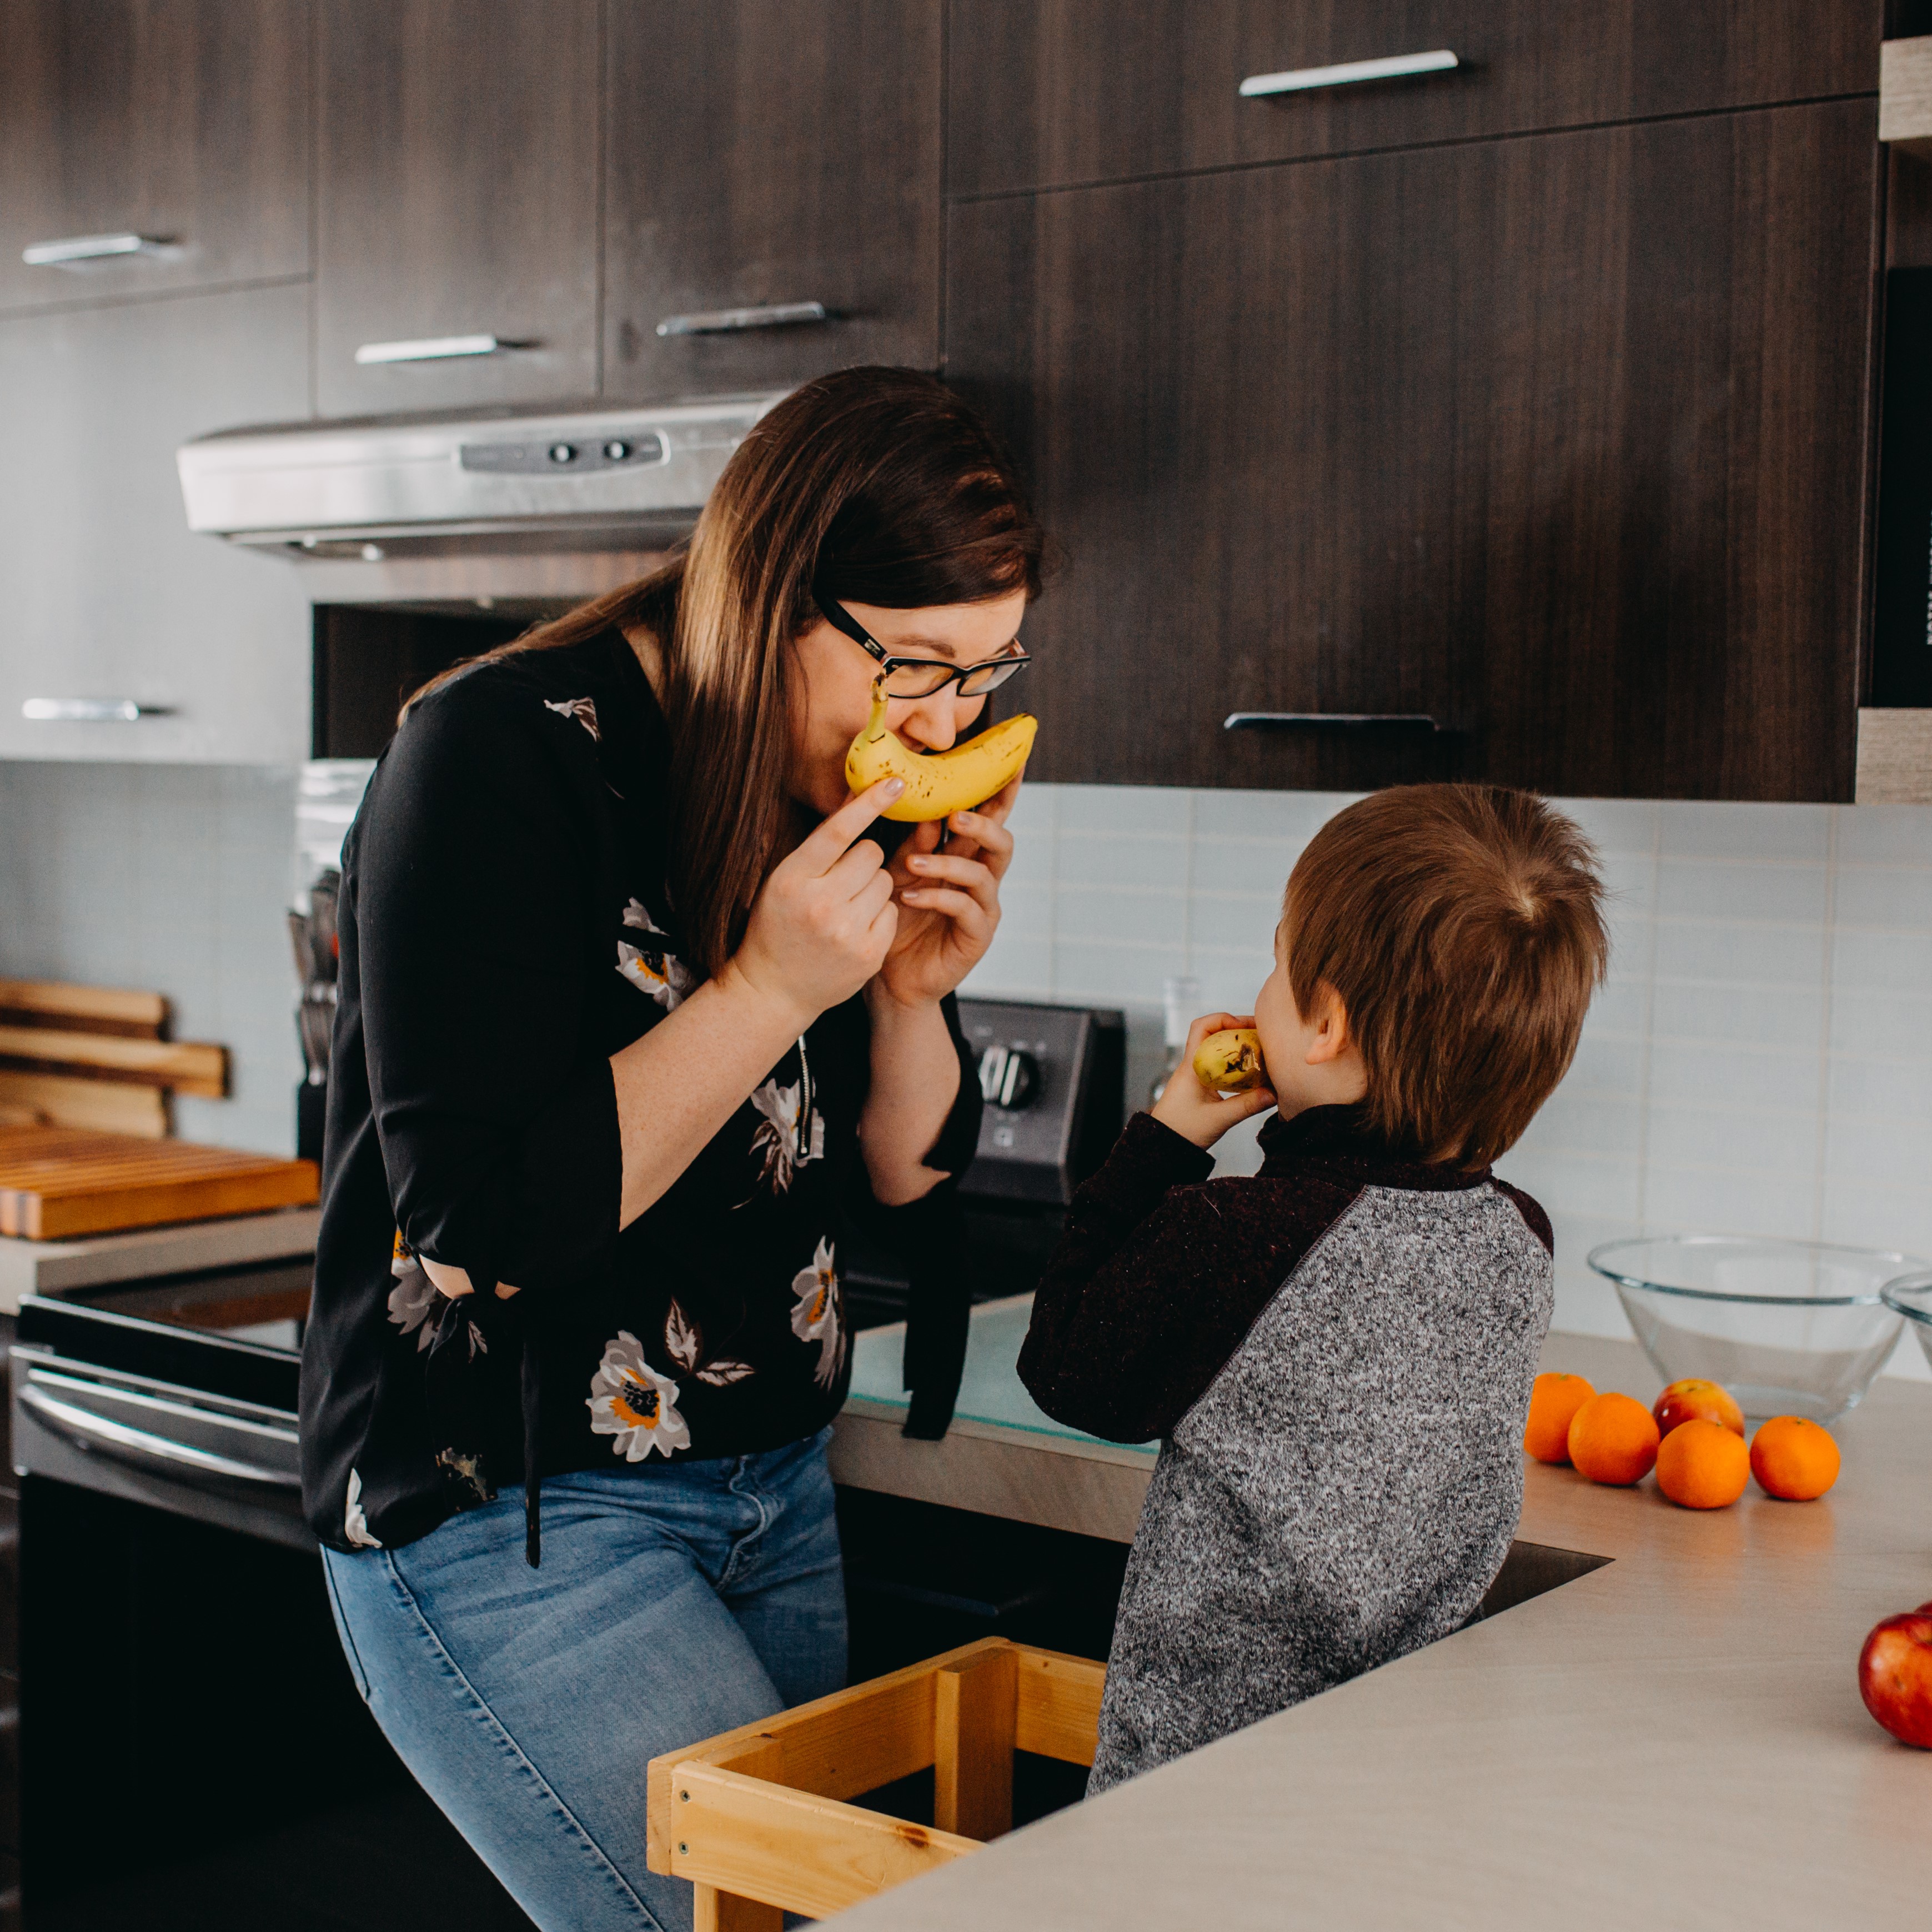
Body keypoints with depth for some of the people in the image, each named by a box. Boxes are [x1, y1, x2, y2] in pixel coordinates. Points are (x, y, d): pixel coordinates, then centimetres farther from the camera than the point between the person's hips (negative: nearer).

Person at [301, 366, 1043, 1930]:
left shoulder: (843, 789, 4)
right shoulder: (502, 759, -16)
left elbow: (908, 1195, 9)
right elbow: (478, 1232, -21)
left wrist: (912, 995, -10)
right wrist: (771, 989, -24)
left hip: (774, 1493, 7)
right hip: (502, 1513, -7)